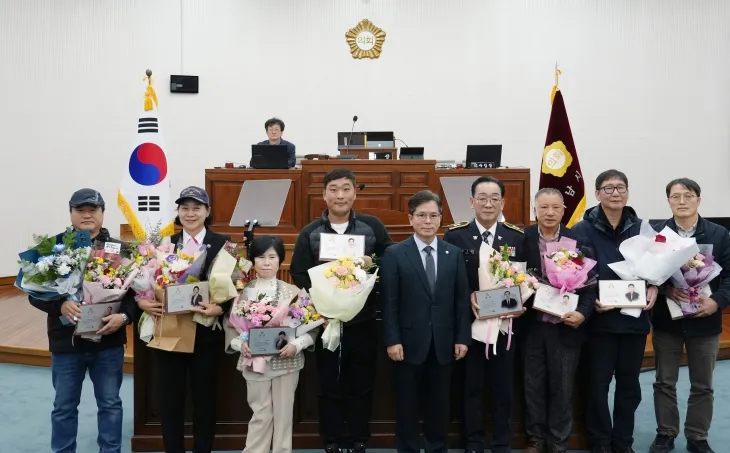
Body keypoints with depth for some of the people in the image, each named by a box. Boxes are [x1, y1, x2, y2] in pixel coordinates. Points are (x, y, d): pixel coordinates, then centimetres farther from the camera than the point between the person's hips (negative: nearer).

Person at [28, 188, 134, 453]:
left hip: (108, 341, 0)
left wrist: (123, 316, -19)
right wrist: (60, 304, -21)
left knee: (110, 403, 12)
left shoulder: (119, 249, 0)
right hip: (66, 342, 0)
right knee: (64, 407, 14)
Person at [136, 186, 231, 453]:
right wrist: (141, 301, -15)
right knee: (170, 398, 8)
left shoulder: (222, 244, -1)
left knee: (204, 396, 10)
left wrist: (220, 308, -22)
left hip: (206, 333, -2)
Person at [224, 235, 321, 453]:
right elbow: (229, 325, 4)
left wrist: (296, 345, -15)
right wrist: (240, 344, -13)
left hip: (286, 361, 0)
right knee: (260, 415, 5)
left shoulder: (292, 291, -1)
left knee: (284, 414, 9)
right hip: (255, 362, 0)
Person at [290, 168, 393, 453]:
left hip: (363, 321, 0)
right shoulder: (309, 233, 2)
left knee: (362, 386, 11)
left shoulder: (372, 226, 1)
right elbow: (298, 273, -1)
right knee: (330, 387, 10)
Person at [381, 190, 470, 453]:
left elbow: (462, 300, 5)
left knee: (440, 403, 12)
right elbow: (389, 302, -6)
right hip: (409, 342, -2)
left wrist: (462, 337, 0)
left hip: (443, 343, 2)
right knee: (407, 404, 9)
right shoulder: (394, 254, -2)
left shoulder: (454, 254, 6)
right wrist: (392, 340, -11)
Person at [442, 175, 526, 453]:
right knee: (472, 387, 11)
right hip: (468, 323, -1)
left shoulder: (517, 237, 2)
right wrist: (468, 296, -18)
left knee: (503, 388, 12)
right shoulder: (454, 235, -4)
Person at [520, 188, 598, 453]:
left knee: (562, 388, 9)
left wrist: (583, 313, -18)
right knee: (533, 386, 12)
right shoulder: (523, 239, -2)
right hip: (532, 325, 1)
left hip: (566, 326, -1)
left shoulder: (578, 241, -3)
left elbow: (590, 282, -4)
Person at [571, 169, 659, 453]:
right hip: (600, 319, -3)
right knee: (599, 382, 6)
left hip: (635, 317, 3)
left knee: (629, 382, 13)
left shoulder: (641, 228, 4)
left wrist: (654, 288, -8)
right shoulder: (583, 230, -6)